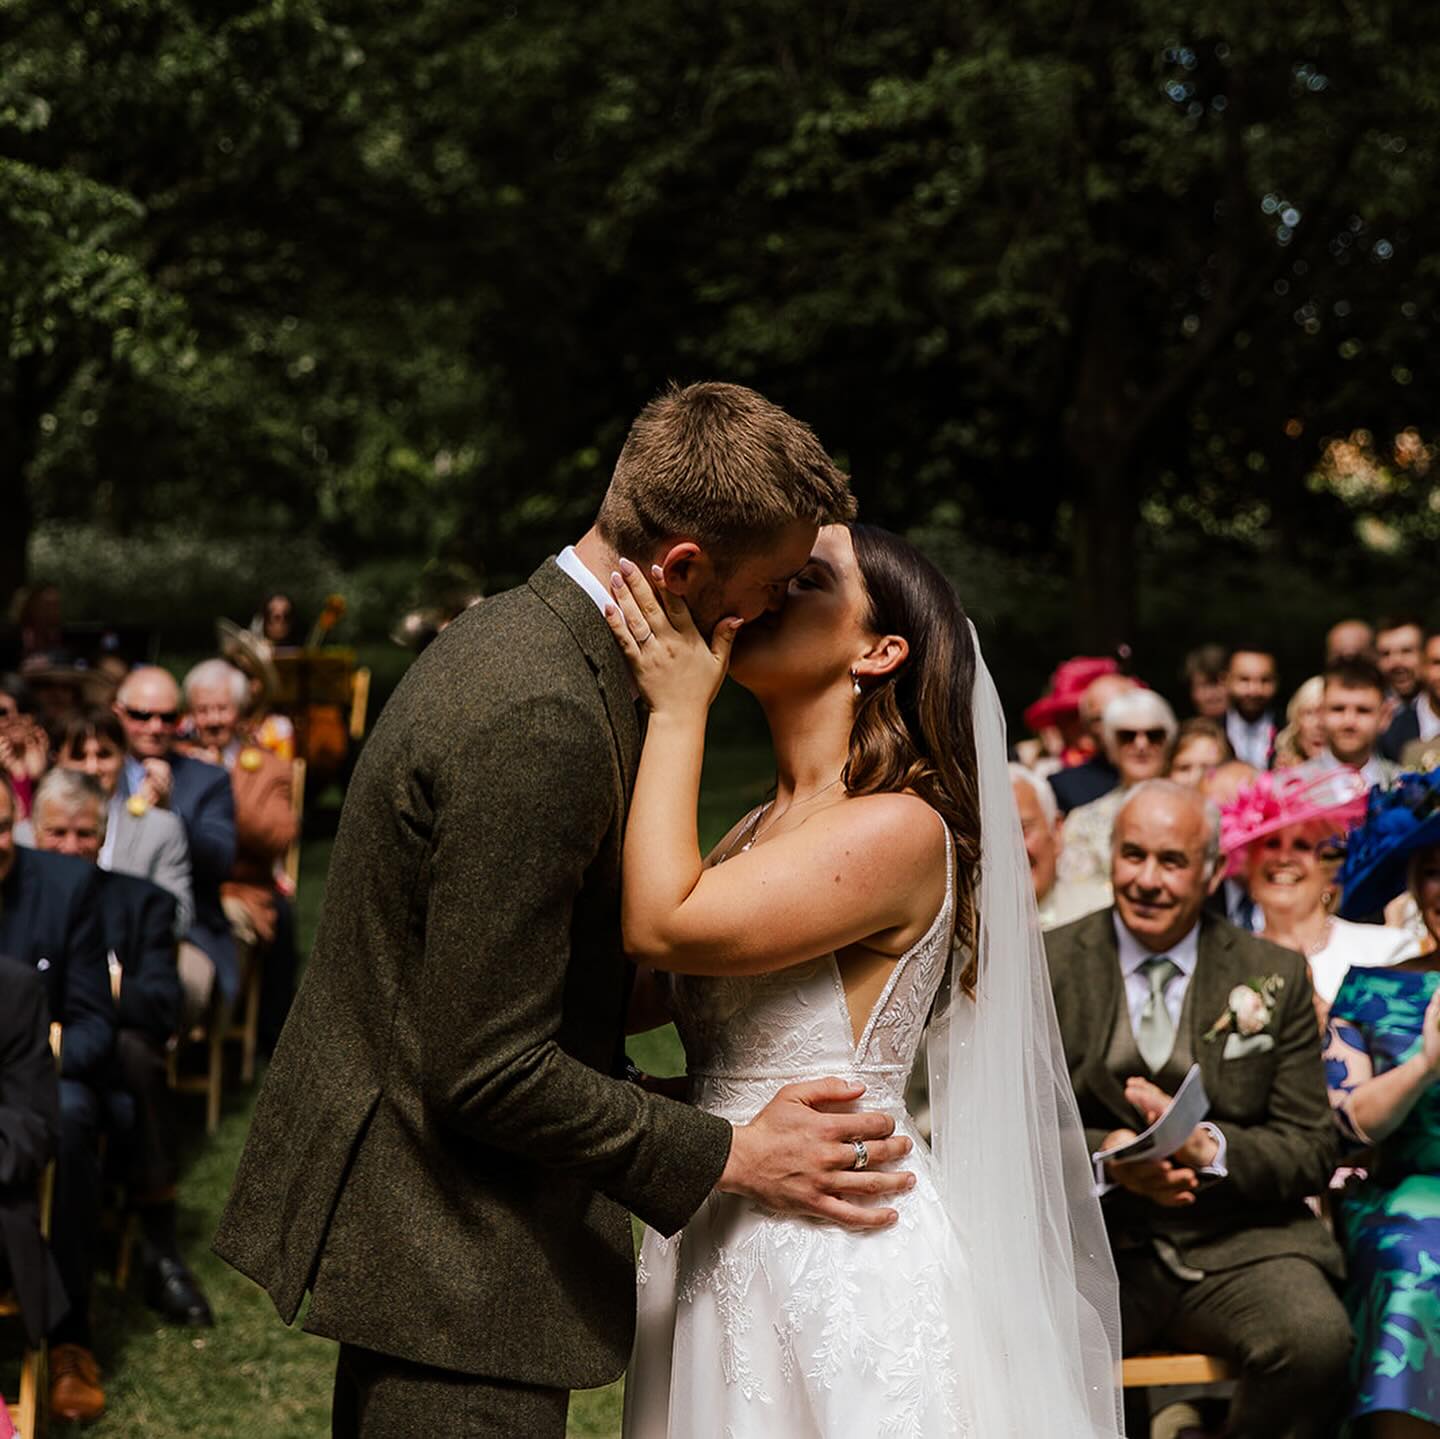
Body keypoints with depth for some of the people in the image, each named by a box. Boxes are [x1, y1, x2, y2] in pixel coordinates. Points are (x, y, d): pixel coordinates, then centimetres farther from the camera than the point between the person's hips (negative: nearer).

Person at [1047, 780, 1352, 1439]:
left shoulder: (1275, 976, 9)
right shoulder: (1047, 966, 7)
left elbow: (1312, 1150, 4)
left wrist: (1207, 1148, -16)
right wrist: (1105, 1156, -18)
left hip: (1239, 1243, 1)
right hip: (1092, 1241, -1)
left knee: (1316, 1339, -31)